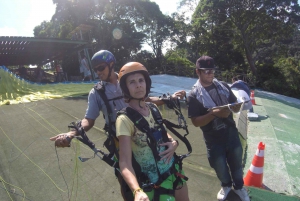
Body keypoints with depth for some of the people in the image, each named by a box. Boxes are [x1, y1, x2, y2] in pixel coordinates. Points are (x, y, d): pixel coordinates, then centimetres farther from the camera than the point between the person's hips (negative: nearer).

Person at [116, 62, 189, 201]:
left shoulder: (153, 109, -4)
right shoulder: (125, 119, -22)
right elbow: (125, 163, -26)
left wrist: (174, 142, -9)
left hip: (173, 169, 6)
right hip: (155, 181, -6)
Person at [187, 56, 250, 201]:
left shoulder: (223, 86, 0)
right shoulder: (194, 95, -12)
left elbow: (236, 107, 6)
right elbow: (196, 122, -15)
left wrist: (234, 107, -18)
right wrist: (214, 113, -28)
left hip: (232, 133, 3)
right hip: (213, 139, -3)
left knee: (236, 163, 21)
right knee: (220, 166, 19)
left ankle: (239, 186, 51)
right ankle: (226, 185, 52)